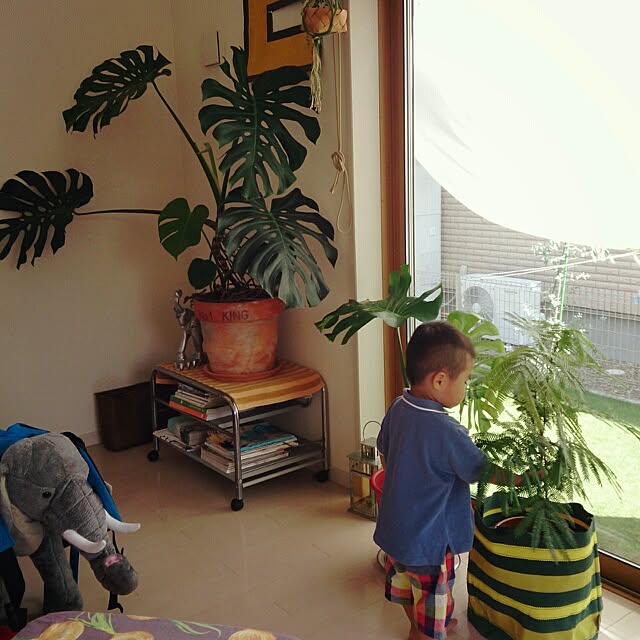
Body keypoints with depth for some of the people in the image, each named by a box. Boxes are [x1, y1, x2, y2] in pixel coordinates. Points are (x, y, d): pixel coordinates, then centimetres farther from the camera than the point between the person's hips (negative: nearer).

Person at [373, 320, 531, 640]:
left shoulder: (397, 407, -9)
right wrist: (528, 476, -5)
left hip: (394, 526, 9)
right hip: (427, 539, -9)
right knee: (431, 598, 15)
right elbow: (485, 472, -20)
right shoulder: (447, 433, -33)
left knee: (406, 582, 30)